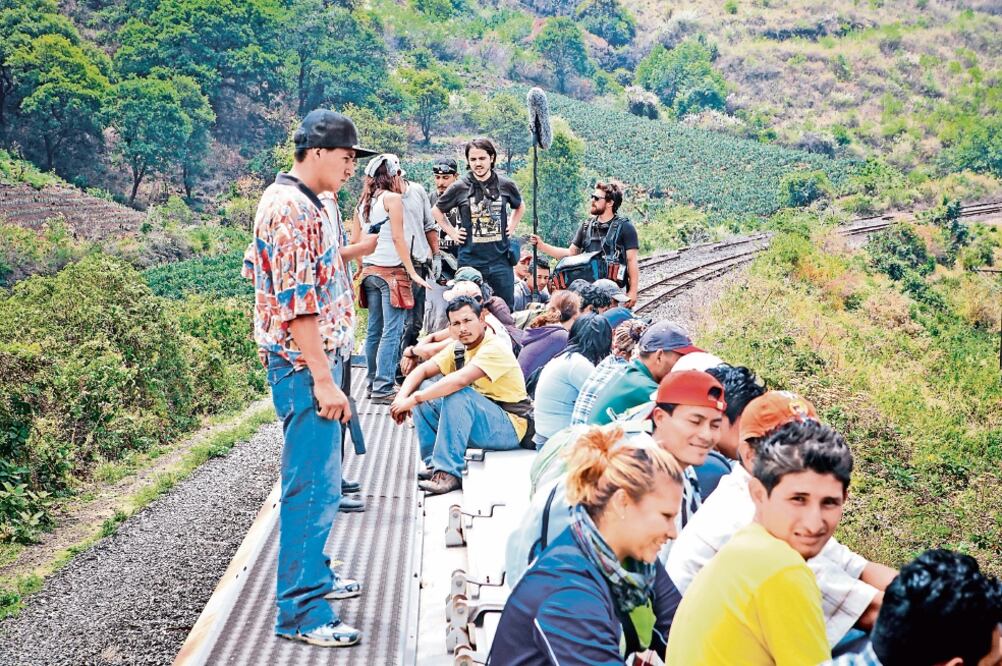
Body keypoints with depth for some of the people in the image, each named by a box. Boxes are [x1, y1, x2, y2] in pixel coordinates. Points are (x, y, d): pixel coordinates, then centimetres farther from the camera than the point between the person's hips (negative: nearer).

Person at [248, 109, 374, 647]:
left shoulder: (306, 205, 16)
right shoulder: (290, 209, -18)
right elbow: (297, 303, -23)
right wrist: (323, 380, -22)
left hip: (317, 361, 11)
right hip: (305, 365, -11)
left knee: (317, 479, 20)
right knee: (312, 484, -8)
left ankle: (311, 574, 34)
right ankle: (301, 612, -3)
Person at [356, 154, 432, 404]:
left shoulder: (363, 204, 14)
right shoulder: (393, 199, -7)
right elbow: (398, 238, -13)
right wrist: (412, 272, -13)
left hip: (369, 271, 8)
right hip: (392, 272, -8)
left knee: (374, 330, 13)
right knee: (392, 331, -8)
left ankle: (372, 383, 19)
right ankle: (383, 389, -12)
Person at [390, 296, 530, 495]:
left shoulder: (495, 348, -20)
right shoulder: (458, 348, 6)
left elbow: (461, 379, -34)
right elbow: (423, 370, 3)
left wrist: (413, 400, -32)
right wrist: (402, 397, -17)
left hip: (510, 428, -8)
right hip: (479, 419, 8)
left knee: (458, 394, -32)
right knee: (423, 389, -1)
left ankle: (448, 473, -29)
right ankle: (434, 464, -3)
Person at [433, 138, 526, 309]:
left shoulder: (506, 185, 3)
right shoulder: (460, 187, -2)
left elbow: (520, 207, 23)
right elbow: (437, 211, 13)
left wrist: (512, 227, 9)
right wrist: (453, 233, 4)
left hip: (500, 258, 1)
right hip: (471, 260, -1)